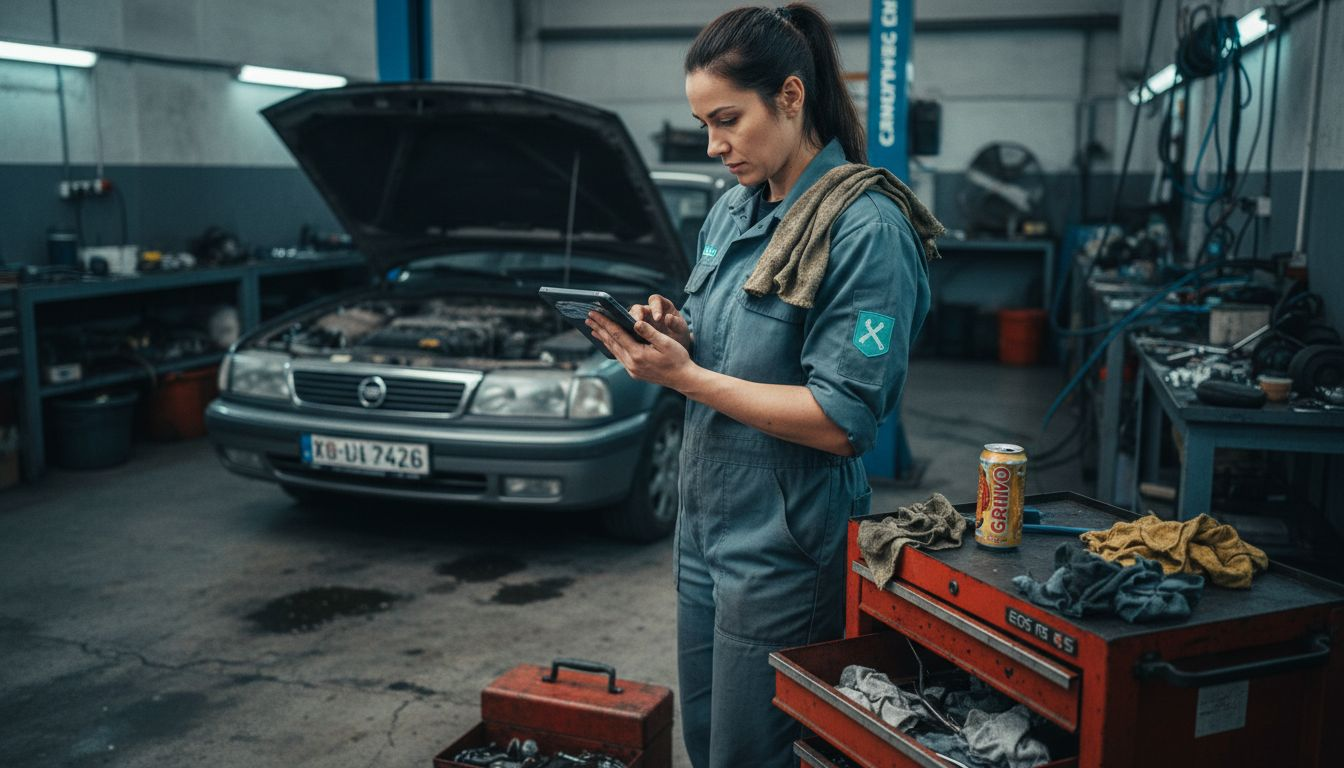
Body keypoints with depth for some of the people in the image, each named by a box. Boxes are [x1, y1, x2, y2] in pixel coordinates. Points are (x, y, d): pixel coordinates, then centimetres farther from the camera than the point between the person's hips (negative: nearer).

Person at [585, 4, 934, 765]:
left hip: (783, 551, -8)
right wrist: (677, 336, -5)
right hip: (707, 525, 8)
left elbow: (843, 422, -22)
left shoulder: (867, 229, -18)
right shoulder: (733, 210, 7)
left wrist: (687, 378, -21)